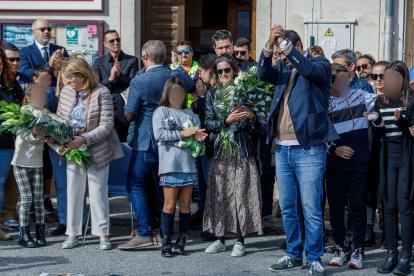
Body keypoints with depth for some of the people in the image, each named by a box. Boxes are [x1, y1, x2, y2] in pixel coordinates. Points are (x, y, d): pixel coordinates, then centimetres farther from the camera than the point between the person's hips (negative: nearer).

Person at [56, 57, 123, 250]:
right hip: (72, 149, 5)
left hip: (96, 150, -5)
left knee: (98, 191, 1)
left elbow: (106, 125, -17)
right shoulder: (66, 91, 3)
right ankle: (73, 234, 17)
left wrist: (84, 139, -25)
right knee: (73, 191, 8)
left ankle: (103, 234, 10)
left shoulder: (101, 93, -13)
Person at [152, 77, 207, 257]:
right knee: (170, 204, -4)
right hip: (170, 165, -4)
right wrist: (182, 134, -12)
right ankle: (166, 242, 3)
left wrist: (198, 137, -9)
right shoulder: (161, 112, 4)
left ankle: (181, 241, 13)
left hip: (189, 163, 4)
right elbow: (159, 134, -9)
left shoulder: (190, 114, 18)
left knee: (186, 204, 6)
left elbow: (198, 133, 15)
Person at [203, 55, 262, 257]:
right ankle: (220, 239, 12)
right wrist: (227, 121, -13)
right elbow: (208, 123, 2)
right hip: (220, 150, 2)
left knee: (241, 194, -5)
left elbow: (256, 123, 6)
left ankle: (240, 241, 1)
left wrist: (251, 115, -15)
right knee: (219, 194, 3)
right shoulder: (212, 94, 10)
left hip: (241, 150, -2)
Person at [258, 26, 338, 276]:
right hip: (283, 149, 6)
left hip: (309, 149, -6)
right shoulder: (283, 69, 15)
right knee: (288, 208, 12)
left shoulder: (320, 64, 1)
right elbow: (263, 74, -3)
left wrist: (285, 43, -21)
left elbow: (309, 69, -20)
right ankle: (293, 255, 24)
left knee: (311, 209, -3)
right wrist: (270, 44, -15)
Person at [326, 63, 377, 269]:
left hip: (359, 162, 0)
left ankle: (358, 250, 10)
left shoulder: (359, 96, 5)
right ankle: (339, 247, 19)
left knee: (358, 205, 2)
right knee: (336, 205, 6)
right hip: (335, 163, 0)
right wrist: (334, 149, -9)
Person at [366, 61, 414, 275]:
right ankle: (391, 255, 10)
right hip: (388, 156, 4)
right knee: (389, 207, 4)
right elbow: (377, 135, 9)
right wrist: (376, 123, -10)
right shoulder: (381, 101, 9)